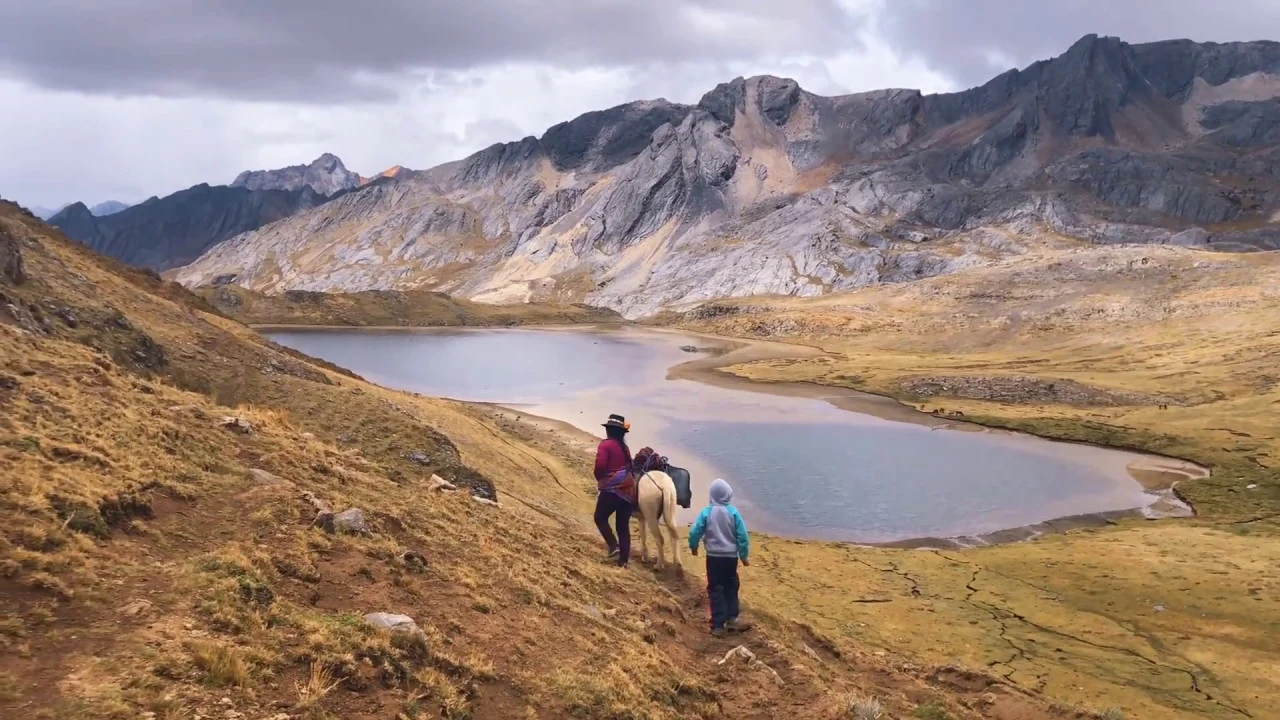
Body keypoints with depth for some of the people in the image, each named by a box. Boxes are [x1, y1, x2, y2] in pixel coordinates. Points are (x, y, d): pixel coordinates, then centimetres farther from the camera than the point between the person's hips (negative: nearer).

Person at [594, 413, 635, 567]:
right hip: (628, 489, 6)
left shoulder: (606, 445, -9)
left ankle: (613, 545, 1)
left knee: (600, 518, 16)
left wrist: (599, 479, 0)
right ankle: (624, 559, 11)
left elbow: (600, 466, -19)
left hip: (611, 489, -6)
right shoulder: (625, 447, 12)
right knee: (623, 525, 12)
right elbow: (628, 466, 7)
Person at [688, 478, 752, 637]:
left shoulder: (706, 513, -8)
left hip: (713, 557, 0)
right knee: (731, 588, 18)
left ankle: (718, 625, 5)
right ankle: (732, 619, 20)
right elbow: (742, 536, -7)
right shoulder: (733, 512, -7)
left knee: (715, 589, 6)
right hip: (731, 556, 1)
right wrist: (744, 555, 5)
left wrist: (693, 547, 13)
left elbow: (695, 533, -8)